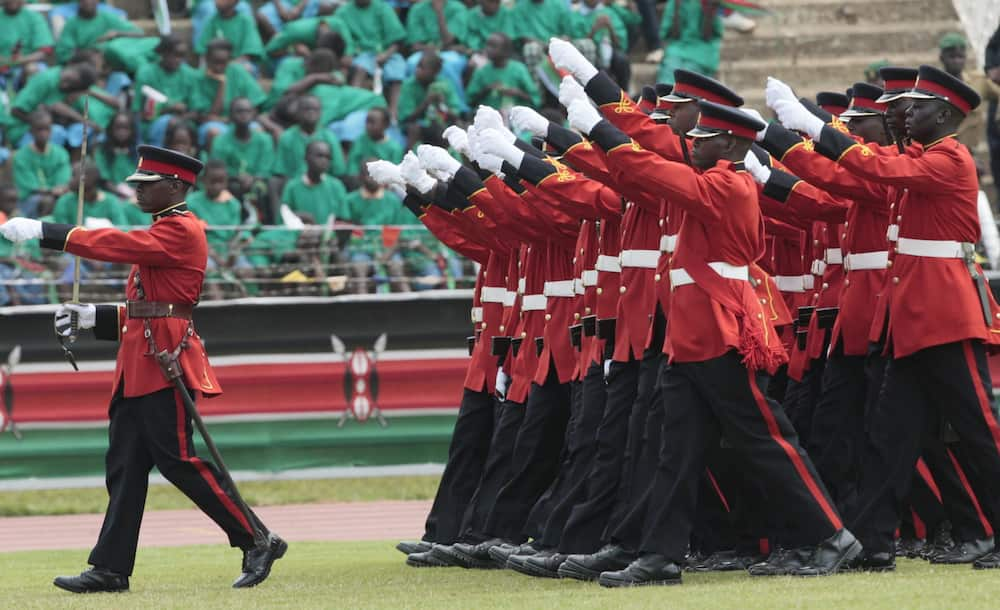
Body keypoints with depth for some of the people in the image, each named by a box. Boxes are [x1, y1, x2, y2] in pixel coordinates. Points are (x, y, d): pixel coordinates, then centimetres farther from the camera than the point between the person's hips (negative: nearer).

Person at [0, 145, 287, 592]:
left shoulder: (181, 231, -10)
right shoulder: (162, 232, 21)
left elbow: (116, 245, -22)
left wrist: (41, 232, -21)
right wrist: (91, 317, 11)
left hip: (164, 362, -10)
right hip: (138, 367, 10)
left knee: (178, 461, -10)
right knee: (125, 466, 6)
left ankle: (258, 542, -2)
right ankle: (110, 569, 6)